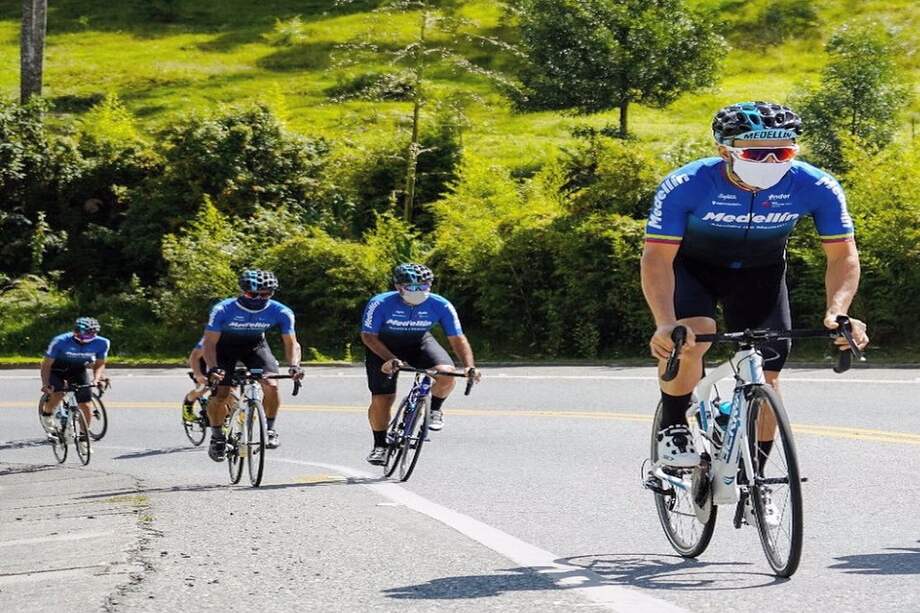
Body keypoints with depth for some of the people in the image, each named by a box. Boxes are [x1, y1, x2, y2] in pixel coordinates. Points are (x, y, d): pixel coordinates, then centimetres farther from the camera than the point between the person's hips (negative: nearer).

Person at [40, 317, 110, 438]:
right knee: (58, 394, -29)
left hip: (78, 370, 3)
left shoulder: (101, 343, -23)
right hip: (57, 369, -3)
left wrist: (96, 379, -25)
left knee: (86, 406, -6)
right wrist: (45, 384, -33)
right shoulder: (60, 341, -32)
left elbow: (99, 364, -7)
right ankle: (47, 414, 3)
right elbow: (46, 364, -22)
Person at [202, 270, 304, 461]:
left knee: (271, 386, -21)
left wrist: (294, 365, -38)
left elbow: (291, 343, -18)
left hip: (255, 345, 2)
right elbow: (209, 343, -28)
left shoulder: (280, 312, -26)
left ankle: (270, 429, 1)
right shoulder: (223, 310, -32)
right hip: (225, 346, -2)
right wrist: (212, 368, -45)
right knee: (220, 394, -15)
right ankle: (217, 436, 10)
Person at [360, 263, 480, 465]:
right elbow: (368, 336, -23)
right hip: (384, 346, -1)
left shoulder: (440, 306, -24)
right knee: (381, 400, -8)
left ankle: (435, 409, 4)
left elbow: (457, 338, -18)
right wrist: (390, 359, -36)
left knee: (446, 373, -27)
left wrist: (469, 366, -32)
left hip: (419, 343, 1)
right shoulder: (380, 304, -29)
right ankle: (380, 445, 17)